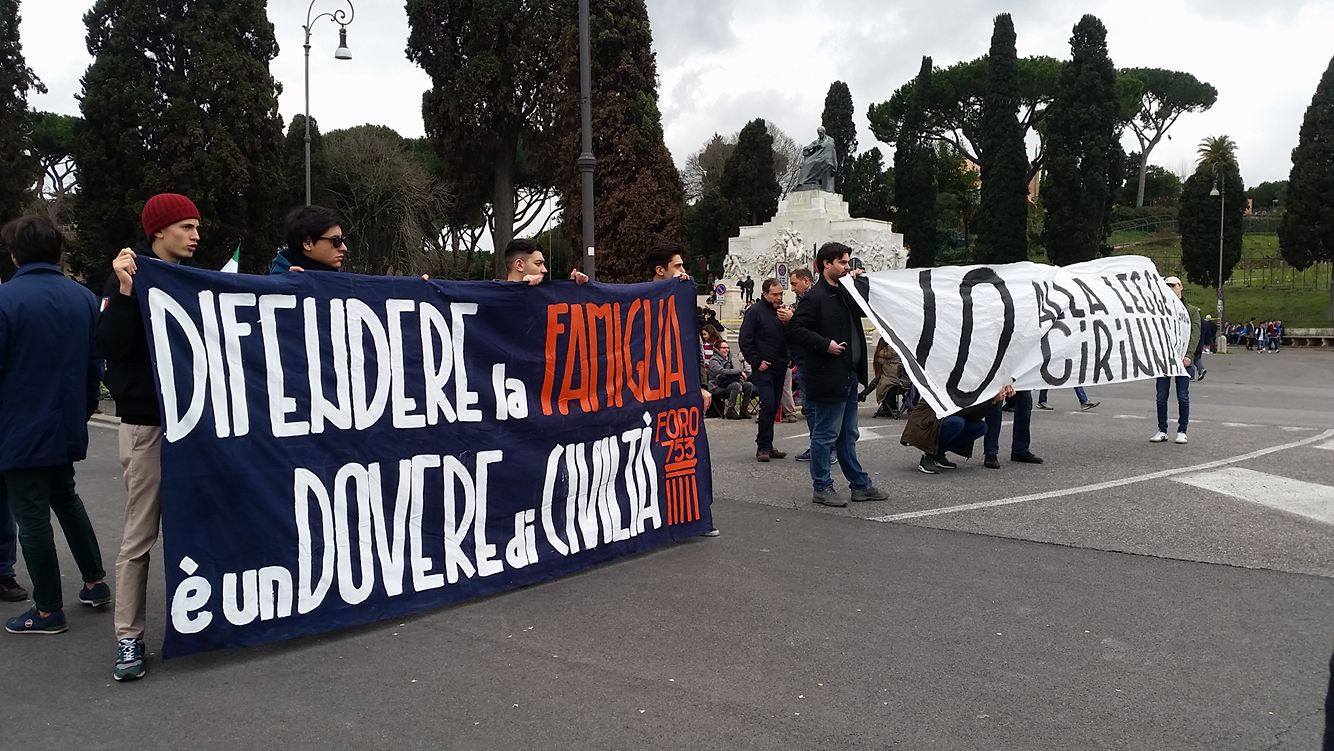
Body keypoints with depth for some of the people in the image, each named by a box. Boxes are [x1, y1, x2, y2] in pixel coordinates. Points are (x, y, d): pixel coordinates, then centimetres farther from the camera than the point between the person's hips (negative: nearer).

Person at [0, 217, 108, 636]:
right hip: (68, 427, 6)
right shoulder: (84, 298, 3)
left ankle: (48, 611, 14)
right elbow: (95, 362, 9)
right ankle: (95, 582, 26)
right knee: (66, 498, 25)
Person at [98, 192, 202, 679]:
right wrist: (126, 291, -25)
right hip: (147, 421, -5)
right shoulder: (130, 274, -5)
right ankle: (129, 637, 6)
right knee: (140, 534, -2)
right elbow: (109, 346, -14)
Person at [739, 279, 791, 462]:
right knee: (768, 404, -14)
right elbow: (745, 341, -9)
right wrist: (757, 362, -12)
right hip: (763, 368, -6)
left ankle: (767, 446, 15)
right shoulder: (755, 311, -6)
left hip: (779, 368, 6)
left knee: (774, 407, 8)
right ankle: (763, 447, -6)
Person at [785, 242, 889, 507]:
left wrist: (860, 281, 10)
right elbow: (795, 330, -19)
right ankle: (822, 488, 9)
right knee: (826, 434, 0)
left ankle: (860, 485, 23)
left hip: (848, 376, 9)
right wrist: (825, 344, -21)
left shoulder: (844, 293, 15)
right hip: (828, 378, -9)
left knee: (847, 435, 16)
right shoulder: (814, 297, -12)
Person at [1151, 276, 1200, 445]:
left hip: (1182, 359, -2)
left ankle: (1182, 431, 8)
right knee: (1161, 397, 2)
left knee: (1183, 397, 1)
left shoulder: (1191, 310, 9)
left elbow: (1195, 334, -1)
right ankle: (1162, 431, 11)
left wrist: (1188, 354, -14)